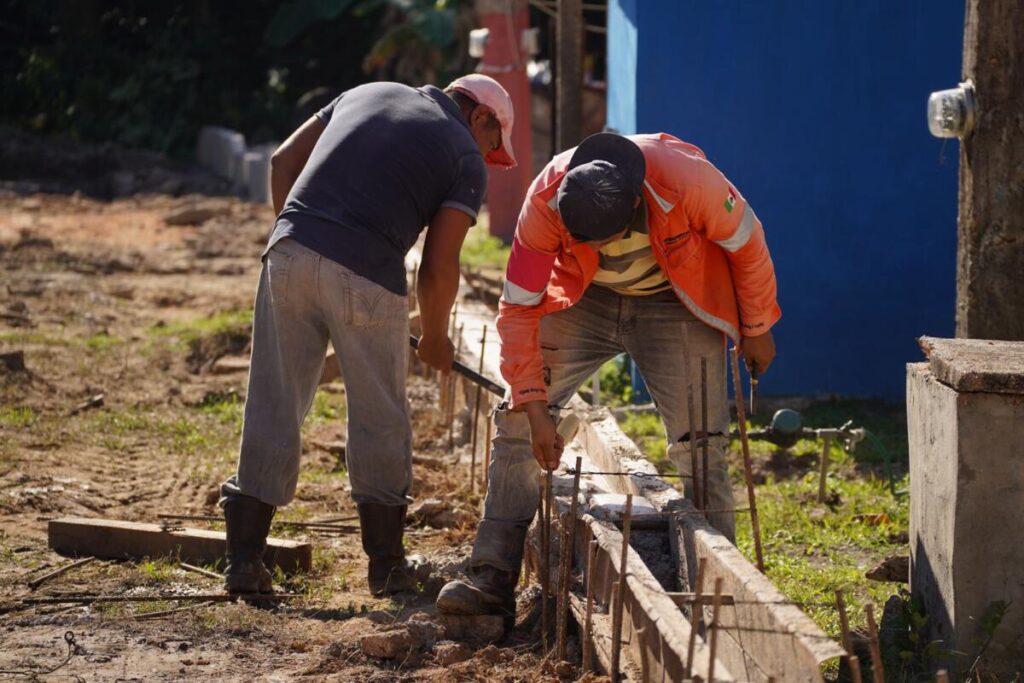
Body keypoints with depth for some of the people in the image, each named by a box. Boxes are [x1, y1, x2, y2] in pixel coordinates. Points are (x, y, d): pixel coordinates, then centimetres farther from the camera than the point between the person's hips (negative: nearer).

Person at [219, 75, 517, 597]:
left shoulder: (368, 94, 23)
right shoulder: (465, 160, 8)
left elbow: (283, 160, 19)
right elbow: (438, 267, 2)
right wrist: (435, 337, 17)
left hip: (289, 255, 4)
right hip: (366, 279, -4)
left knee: (271, 409, 10)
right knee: (378, 420, 12)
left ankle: (244, 559, 10)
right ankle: (387, 564, 21)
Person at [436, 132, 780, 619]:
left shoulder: (688, 182, -36)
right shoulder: (546, 201, -30)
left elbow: (747, 245, -16)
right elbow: (518, 308, -21)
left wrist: (757, 330, -3)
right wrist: (534, 407, -21)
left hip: (674, 304, -2)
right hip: (586, 299, 2)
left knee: (700, 445, -11)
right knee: (516, 418, -9)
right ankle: (492, 579, -6)